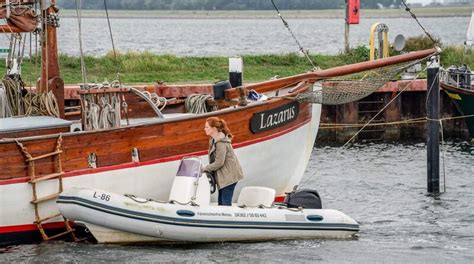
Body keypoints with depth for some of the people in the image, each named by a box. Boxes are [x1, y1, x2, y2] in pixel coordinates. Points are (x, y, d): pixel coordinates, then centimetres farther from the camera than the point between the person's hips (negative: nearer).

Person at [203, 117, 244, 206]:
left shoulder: (221, 143, -20)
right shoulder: (214, 140, 11)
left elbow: (219, 162, -21)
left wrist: (204, 169, -13)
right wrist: (208, 169, 3)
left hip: (229, 175, -10)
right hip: (224, 176, 10)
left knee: (226, 203, -12)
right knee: (221, 203, 9)